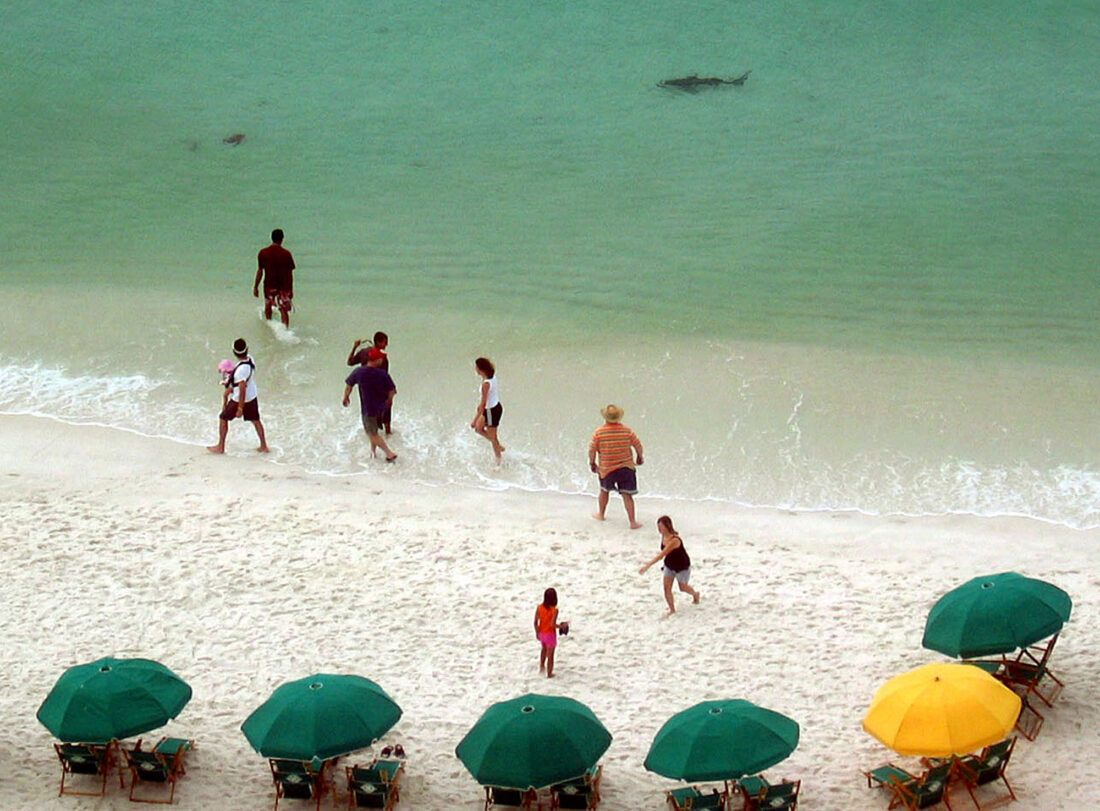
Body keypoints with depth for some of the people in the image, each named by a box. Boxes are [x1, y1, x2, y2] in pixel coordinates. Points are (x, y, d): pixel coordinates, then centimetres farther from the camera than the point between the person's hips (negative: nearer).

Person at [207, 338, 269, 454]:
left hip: (239, 400, -7)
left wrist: (240, 408, -22)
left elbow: (242, 390, -29)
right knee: (255, 420, 20)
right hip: (253, 397, 7)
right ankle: (264, 446, 28)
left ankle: (220, 447, 22)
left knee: (223, 418, 12)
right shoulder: (250, 359, -10)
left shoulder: (241, 369, -33)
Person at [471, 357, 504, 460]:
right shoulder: (492, 376, -4)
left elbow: (482, 404, -27)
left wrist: (475, 420, -20)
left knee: (492, 437, 9)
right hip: (497, 406, 9)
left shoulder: (485, 384, -30)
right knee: (479, 428, 24)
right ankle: (499, 446, 33)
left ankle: (498, 461, 24)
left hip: (492, 411, -9)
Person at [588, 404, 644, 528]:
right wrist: (639, 457, 19)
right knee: (627, 495, 5)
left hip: (606, 469, 0)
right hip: (626, 467, 0)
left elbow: (592, 450, -8)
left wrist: (592, 463, 10)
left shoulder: (598, 433, -14)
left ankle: (601, 514, 42)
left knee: (604, 491, 24)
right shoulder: (627, 431, -11)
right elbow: (638, 446, -1)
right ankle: (632, 522, 4)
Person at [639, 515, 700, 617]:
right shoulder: (663, 536, -13)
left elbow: (661, 555, -42)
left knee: (683, 587, 16)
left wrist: (647, 566, -44)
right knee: (666, 587, -1)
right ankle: (672, 609, 14)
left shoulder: (674, 540, -39)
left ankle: (695, 594, 48)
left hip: (682, 566, -6)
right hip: (669, 565, 6)